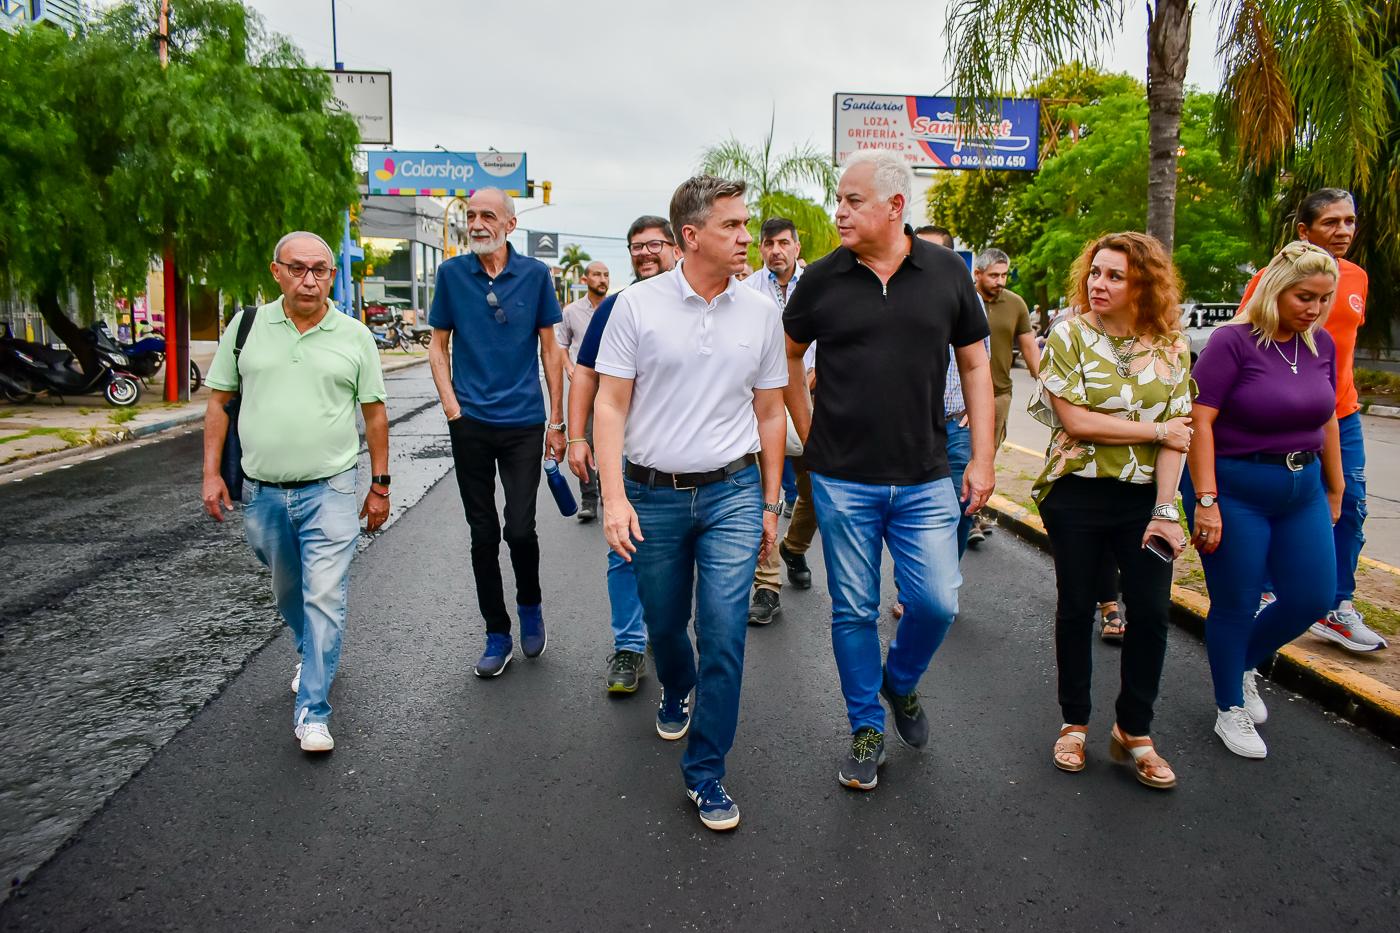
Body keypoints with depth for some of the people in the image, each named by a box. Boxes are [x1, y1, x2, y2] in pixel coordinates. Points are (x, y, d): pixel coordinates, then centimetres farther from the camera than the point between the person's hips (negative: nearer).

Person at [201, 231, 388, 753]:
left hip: (331, 492, -2)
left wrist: (379, 485, 4)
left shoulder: (355, 336, 0)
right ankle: (310, 655, 47)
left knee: (325, 599, -7)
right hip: (262, 493, 3)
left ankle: (312, 713, 2)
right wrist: (211, 472, 2)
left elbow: (374, 413, 4)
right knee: (288, 593, 20)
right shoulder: (247, 327, 3)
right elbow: (218, 401, 8)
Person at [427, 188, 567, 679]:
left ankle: (530, 605, 24)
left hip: (523, 422, -1)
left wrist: (556, 421, 2)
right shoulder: (452, 273, 2)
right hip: (470, 423, 2)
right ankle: (497, 635, 20)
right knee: (483, 534, 7)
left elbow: (550, 348, 4)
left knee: (520, 529, -6)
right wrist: (450, 403, -4)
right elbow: (438, 344, 9)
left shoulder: (535, 274, 0)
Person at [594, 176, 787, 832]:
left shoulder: (760, 313, 3)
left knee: (725, 635, -5)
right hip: (653, 494, 0)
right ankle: (676, 691, 51)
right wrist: (614, 497, -13)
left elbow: (771, 414, 9)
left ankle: (705, 771, 11)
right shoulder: (637, 305, -4)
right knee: (664, 623, 16)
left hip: (731, 493, 1)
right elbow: (610, 404, -4)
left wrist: (770, 505, 9)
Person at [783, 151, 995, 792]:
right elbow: (788, 355, 12)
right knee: (854, 611, 7)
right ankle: (867, 730, 26)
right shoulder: (822, 278, -2)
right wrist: (810, 435, 7)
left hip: (925, 479, 1)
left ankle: (900, 682, 33)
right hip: (842, 480, 0)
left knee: (937, 602, 0)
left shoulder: (947, 272, 0)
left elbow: (974, 366, 6)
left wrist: (982, 458, 2)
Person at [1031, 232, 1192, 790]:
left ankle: (1134, 731, 18)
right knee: (1076, 608, 8)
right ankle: (1074, 723, 25)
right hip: (1077, 494, -2)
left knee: (1152, 611, -1)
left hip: (1145, 497, 2)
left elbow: (1177, 436, -3)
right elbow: (1075, 420, -14)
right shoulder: (1070, 335, -5)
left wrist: (1164, 511, -11)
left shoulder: (1171, 347, 2)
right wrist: (1155, 429, -10)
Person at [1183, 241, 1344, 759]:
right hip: (1236, 489, -6)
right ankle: (1230, 710, 24)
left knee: (1312, 598, 8)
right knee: (1236, 605, 4)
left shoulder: (1322, 343, 5)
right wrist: (1206, 500, -22)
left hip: (1302, 489, 6)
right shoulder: (1233, 341, -14)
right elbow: (1200, 420, -19)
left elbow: (1327, 420, 14)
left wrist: (1335, 489, 17)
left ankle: (1244, 664, 36)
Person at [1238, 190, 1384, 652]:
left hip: (1342, 414, 6)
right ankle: (1261, 594, 21)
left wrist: (1344, 394, 19)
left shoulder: (1356, 277, 8)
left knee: (1351, 507, 6)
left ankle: (1338, 610, 16)